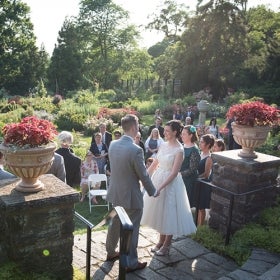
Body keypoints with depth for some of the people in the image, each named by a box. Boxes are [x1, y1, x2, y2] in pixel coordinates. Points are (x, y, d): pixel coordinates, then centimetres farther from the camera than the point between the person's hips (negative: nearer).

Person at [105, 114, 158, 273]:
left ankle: (111, 252, 42)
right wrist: (153, 191, 0)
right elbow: (143, 175, -16)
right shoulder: (136, 150, -25)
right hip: (131, 196, -7)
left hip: (116, 193, 7)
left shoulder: (113, 144, -4)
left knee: (115, 225, 24)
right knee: (131, 230, 8)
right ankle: (131, 263, 23)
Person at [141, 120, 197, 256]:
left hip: (170, 183, -7)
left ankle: (167, 245, 23)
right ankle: (161, 241, 32)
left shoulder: (179, 150, -16)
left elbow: (174, 173, -19)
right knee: (159, 211, 15)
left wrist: (160, 187, -23)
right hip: (157, 178, 7)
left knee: (169, 212, 5)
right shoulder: (163, 145, 4)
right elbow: (154, 163, 10)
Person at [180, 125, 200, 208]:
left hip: (188, 180, -6)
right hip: (179, 178, 6)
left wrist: (179, 174, -17)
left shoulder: (194, 150, -13)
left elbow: (192, 170, -16)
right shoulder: (182, 146, 6)